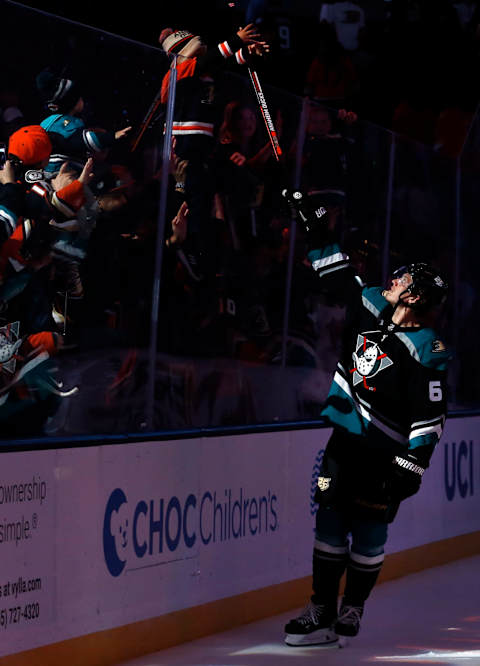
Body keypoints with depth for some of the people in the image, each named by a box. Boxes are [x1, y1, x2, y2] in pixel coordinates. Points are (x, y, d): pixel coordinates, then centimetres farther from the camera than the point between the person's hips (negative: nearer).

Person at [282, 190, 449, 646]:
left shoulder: (425, 353, -16)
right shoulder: (371, 309, 3)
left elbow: (429, 417, -16)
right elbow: (338, 274, 16)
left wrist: (412, 467, -18)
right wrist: (314, 226, 15)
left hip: (383, 453, -6)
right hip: (345, 437, 6)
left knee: (368, 531, 1)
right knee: (330, 522, 2)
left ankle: (352, 608, 18)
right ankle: (322, 613, 5)